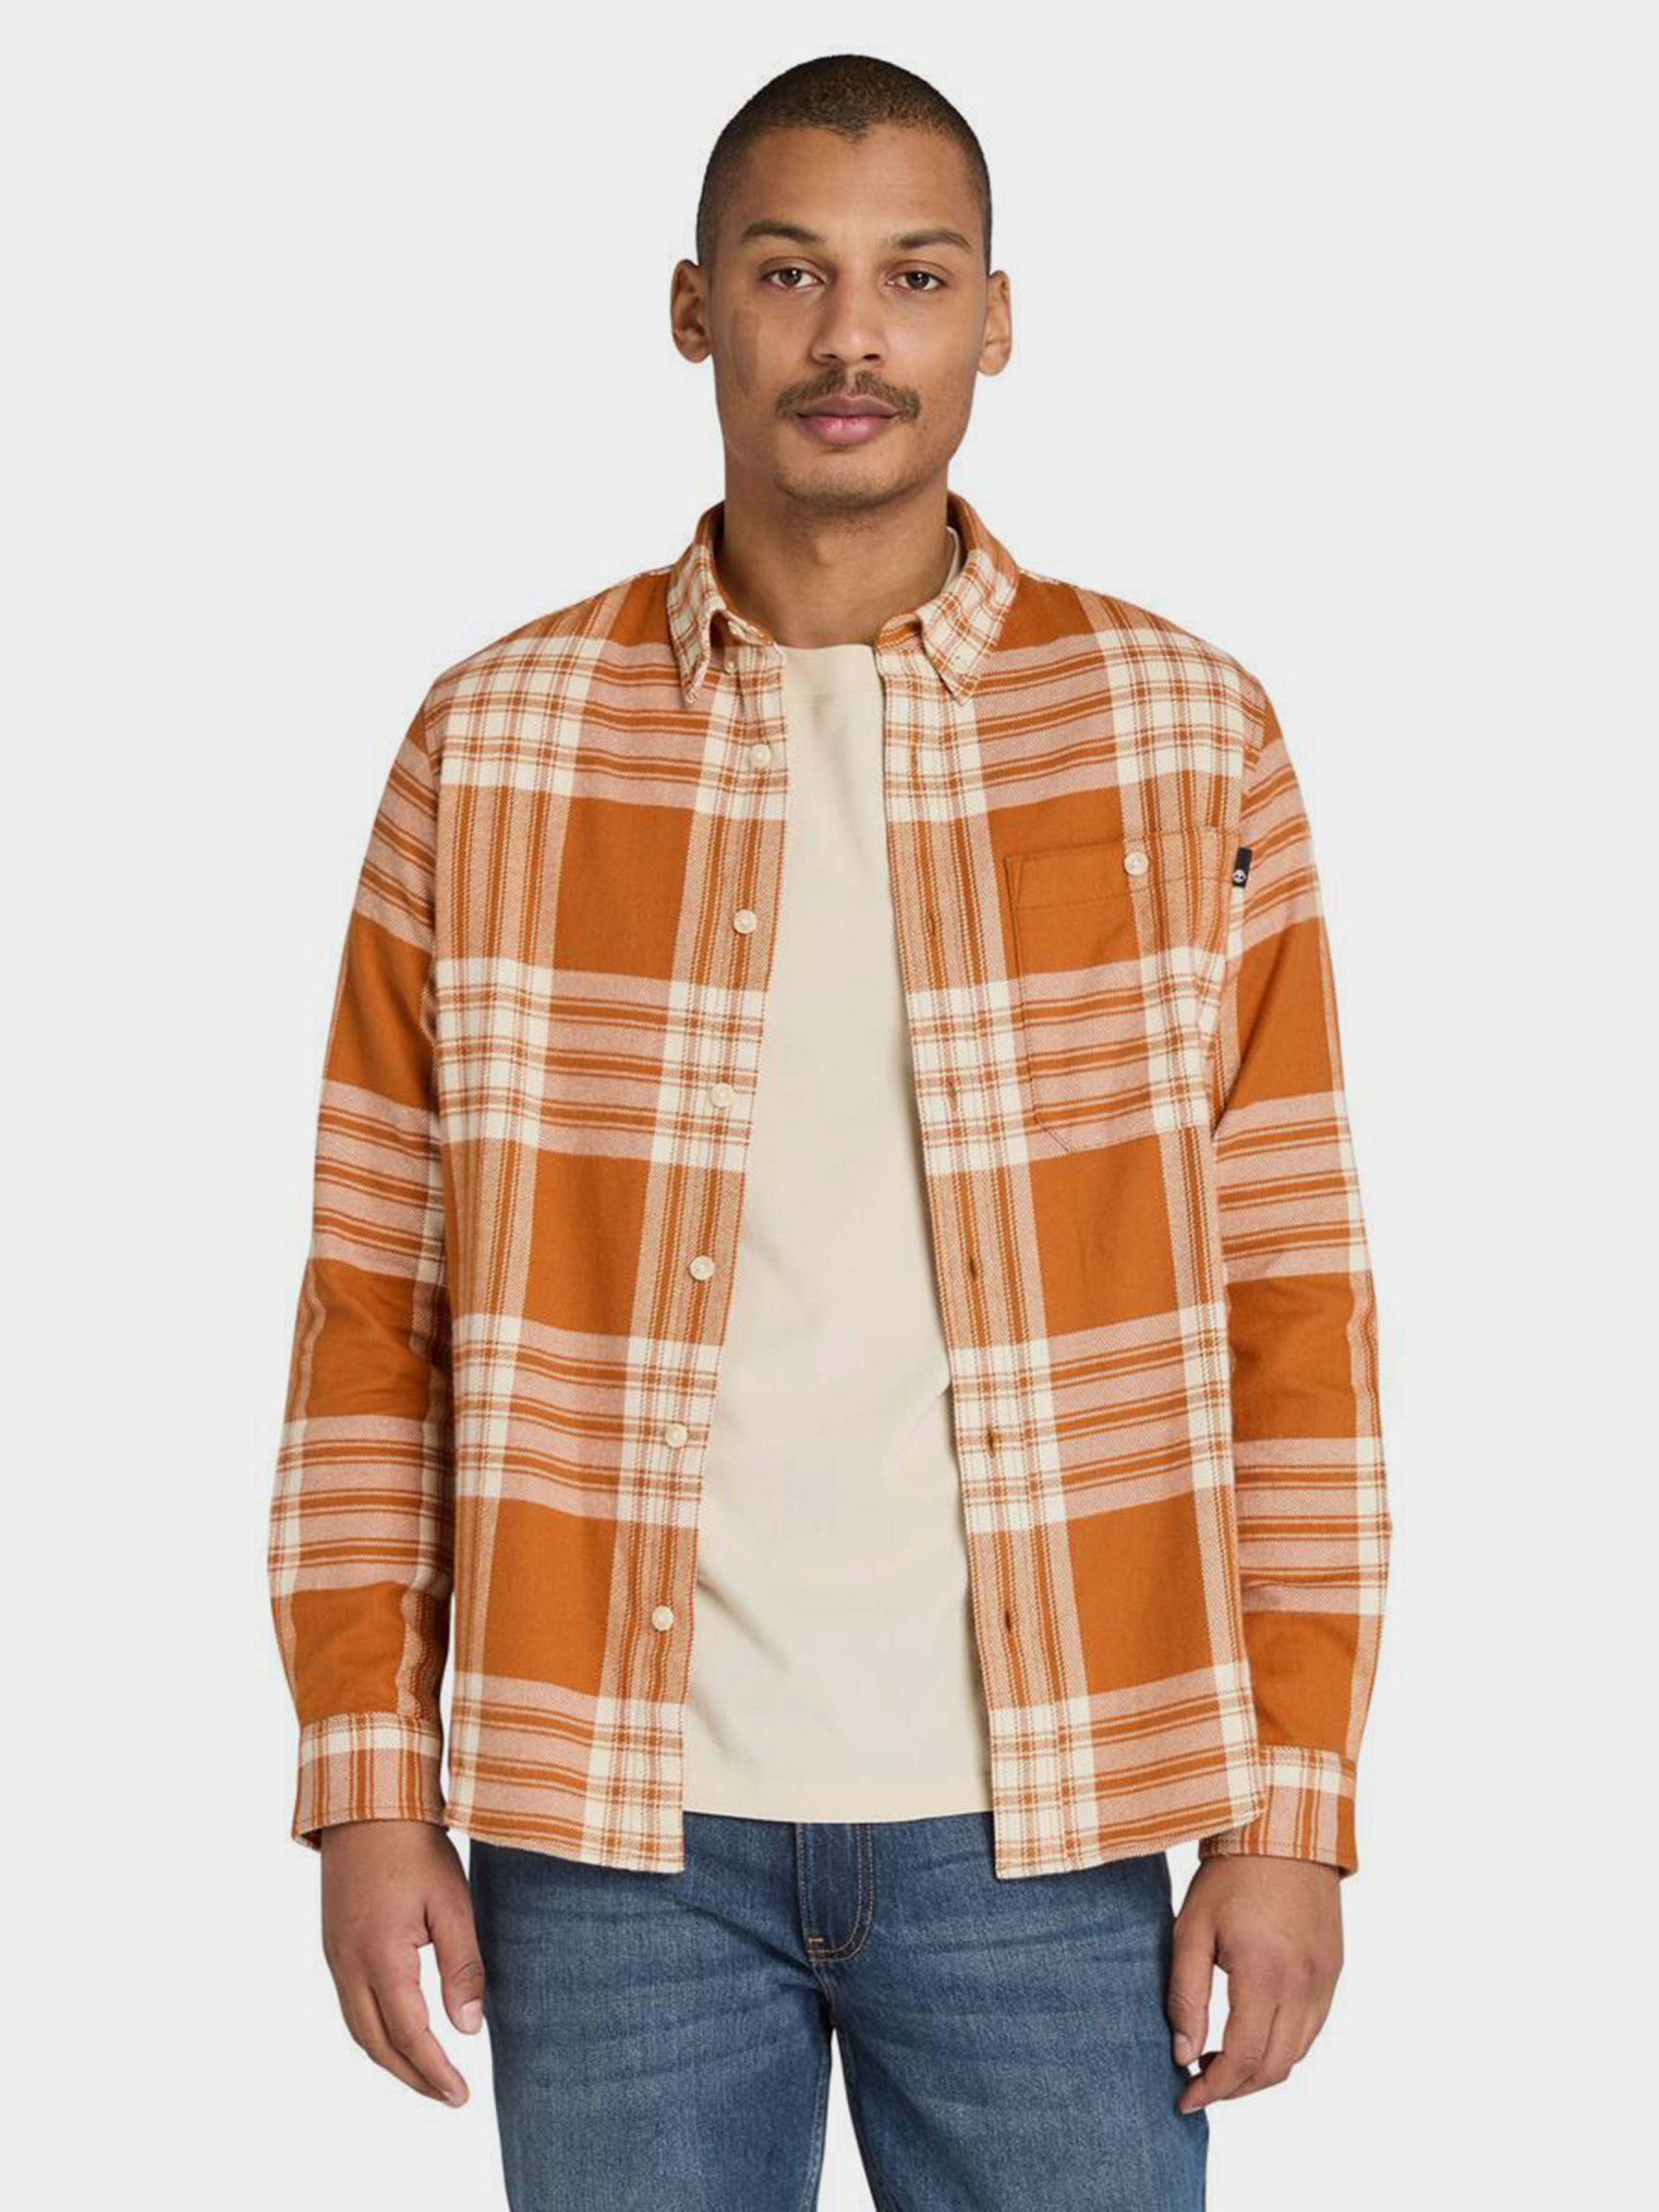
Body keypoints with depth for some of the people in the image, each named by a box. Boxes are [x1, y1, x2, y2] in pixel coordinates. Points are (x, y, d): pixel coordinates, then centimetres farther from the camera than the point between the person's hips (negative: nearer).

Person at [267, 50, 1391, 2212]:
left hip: (1038, 1823, 0)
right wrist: (368, 1781, 1)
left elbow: (1292, 1303, 1)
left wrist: (1292, 1804, -2)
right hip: (615, 1823, 0)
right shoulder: (494, 742, 3)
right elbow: (376, 1295, 5)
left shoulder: (1184, 733, 2)